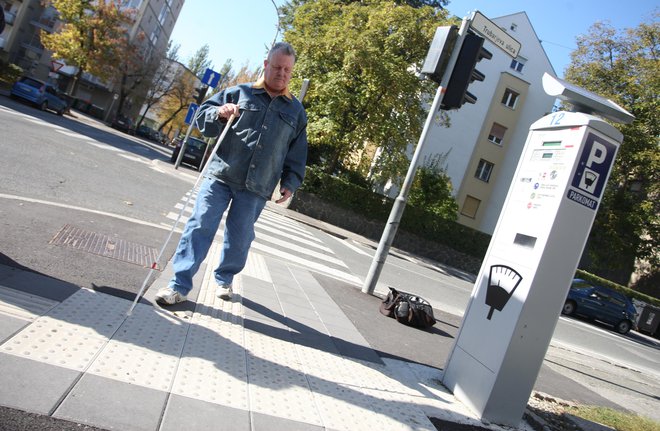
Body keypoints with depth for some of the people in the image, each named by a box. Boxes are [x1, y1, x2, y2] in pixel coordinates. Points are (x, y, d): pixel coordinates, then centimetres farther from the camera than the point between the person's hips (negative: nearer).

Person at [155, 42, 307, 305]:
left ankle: (224, 279, 30)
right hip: (220, 176, -1)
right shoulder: (239, 93, 8)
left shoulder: (296, 111, 13)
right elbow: (202, 115, 9)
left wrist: (290, 183, 4)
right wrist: (219, 113, -13)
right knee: (200, 226, -6)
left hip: (255, 188, 1)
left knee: (239, 237, 8)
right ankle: (180, 284, 0)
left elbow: (297, 154, 15)